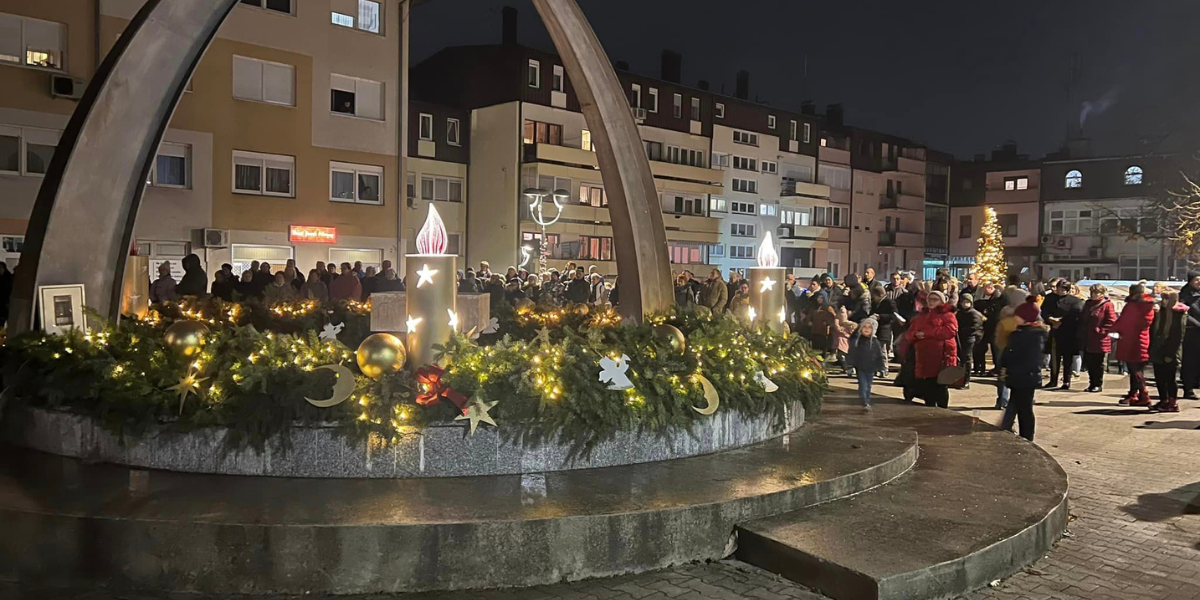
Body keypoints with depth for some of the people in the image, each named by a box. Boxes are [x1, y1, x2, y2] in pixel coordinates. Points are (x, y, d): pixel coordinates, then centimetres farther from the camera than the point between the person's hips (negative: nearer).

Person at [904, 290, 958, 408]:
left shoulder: (947, 315, 4)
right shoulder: (920, 316, 22)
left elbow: (950, 331, -15)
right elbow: (909, 333, 16)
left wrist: (926, 333, -14)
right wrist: (915, 335, -10)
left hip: (941, 357, -5)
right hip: (923, 358, 6)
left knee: (940, 387, -3)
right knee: (926, 387, 8)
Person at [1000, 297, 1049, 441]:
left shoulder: (1036, 335, -16)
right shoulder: (1019, 332, 9)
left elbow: (1031, 361, -18)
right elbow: (1009, 353, 13)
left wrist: (1010, 371, -12)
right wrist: (1004, 367, 2)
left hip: (1026, 379, -8)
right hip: (1018, 378, 8)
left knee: (1024, 410, 0)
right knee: (1017, 409, 13)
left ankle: (1026, 441, 8)